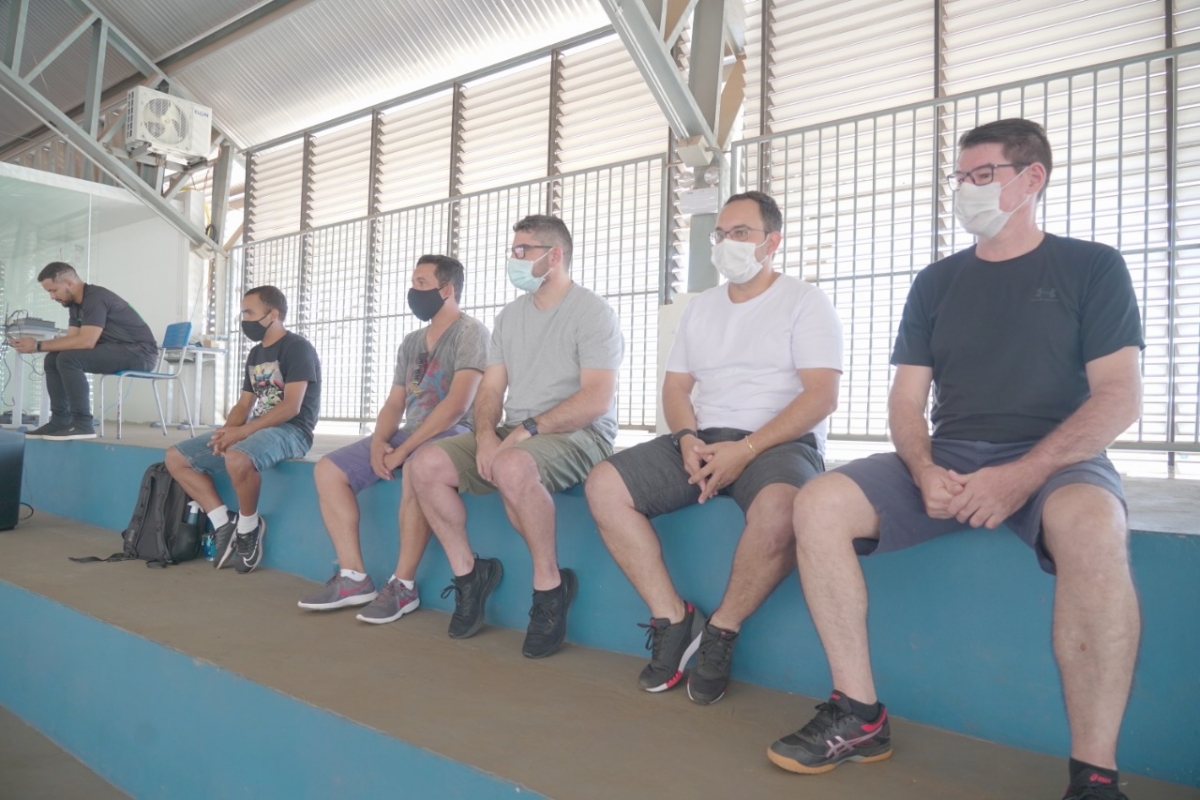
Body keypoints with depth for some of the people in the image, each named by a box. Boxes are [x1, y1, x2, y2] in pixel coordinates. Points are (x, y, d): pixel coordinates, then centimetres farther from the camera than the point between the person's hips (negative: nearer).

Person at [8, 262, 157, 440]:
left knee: (68, 359, -24)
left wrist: (38, 345, -20)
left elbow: (86, 341, -27)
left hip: (140, 352, -10)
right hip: (115, 351, 10)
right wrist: (36, 344, -6)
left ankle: (83, 424, -19)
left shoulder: (95, 298, -18)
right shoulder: (75, 303, 12)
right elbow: (71, 339, 8)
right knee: (53, 359, 6)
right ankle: (60, 420, 4)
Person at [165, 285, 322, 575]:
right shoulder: (255, 353, 18)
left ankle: (249, 526, -12)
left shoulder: (297, 348, -9)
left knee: (238, 459, -39)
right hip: (253, 429, 9)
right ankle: (225, 523, -1)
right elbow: (244, 404, 17)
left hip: (290, 430, -9)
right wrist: (227, 429, -6)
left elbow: (291, 407, -18)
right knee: (176, 458, 2)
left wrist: (242, 431, -22)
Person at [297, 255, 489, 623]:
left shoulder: (470, 332, -8)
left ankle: (403, 585, -24)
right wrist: (378, 442, -7)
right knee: (328, 470, -3)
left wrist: (403, 451, -20)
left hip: (452, 434, -8)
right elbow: (394, 404, 16)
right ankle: (354, 579, -5)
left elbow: (456, 405, -20)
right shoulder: (411, 342, 18)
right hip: (408, 434, 9)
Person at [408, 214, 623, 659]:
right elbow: (490, 388, 12)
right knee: (427, 464, -10)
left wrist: (528, 430, -21)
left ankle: (550, 585, -18)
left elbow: (597, 398, -16)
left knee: (512, 466, -38)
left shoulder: (592, 313, -6)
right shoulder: (509, 317, 17)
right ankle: (468, 572, 3)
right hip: (514, 435, 7)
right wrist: (485, 433, -9)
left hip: (579, 436, -7)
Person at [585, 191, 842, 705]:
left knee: (779, 506, -39)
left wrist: (746, 449, -19)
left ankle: (721, 633, -15)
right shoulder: (700, 308, 20)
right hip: (703, 441, 5)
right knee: (604, 485, -16)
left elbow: (822, 396, -8)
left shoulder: (805, 302, 3)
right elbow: (674, 388, 16)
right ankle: (673, 619, -9)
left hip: (779, 443, -5)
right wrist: (688, 440, -7)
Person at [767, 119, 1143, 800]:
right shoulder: (937, 283, 16)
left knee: (1090, 526, -38)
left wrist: (1024, 475, -20)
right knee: (819, 504, -19)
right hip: (948, 459, 4)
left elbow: (1121, 395, -5)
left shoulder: (1091, 267, 5)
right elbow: (907, 399, 10)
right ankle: (860, 716, -11)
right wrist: (924, 473, -11)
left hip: (1057, 460, -3)